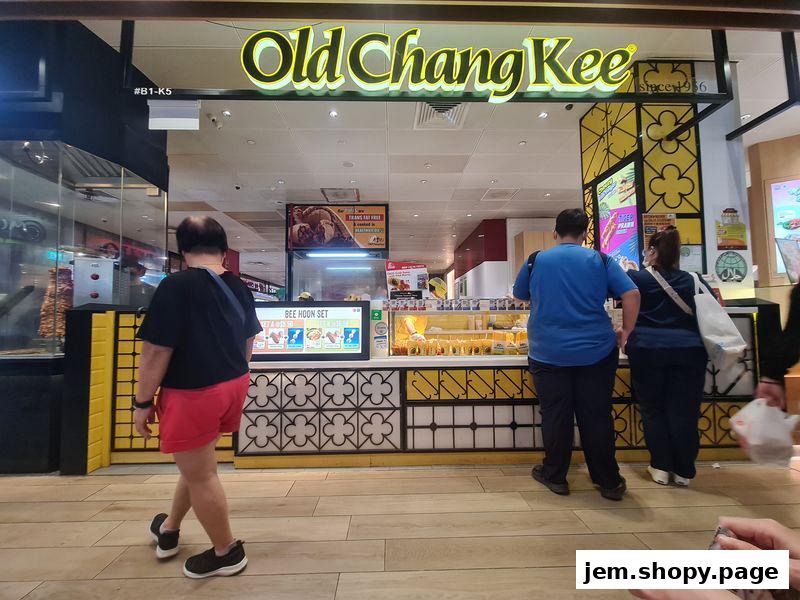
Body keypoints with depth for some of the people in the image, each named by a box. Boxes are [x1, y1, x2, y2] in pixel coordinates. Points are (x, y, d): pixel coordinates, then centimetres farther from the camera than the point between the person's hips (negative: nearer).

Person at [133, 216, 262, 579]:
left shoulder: (176, 286, -17)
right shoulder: (239, 288, 4)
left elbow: (156, 351, -17)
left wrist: (143, 403, -5)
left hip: (193, 394, -8)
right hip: (234, 385, 8)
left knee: (200, 474, 11)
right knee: (196, 463, 27)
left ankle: (227, 553, 29)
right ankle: (169, 529, 50)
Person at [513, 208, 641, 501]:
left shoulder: (536, 260, 1)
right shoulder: (600, 260, 1)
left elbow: (520, 295, 14)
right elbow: (632, 294, -4)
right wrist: (626, 331, 5)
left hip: (548, 353, 0)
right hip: (596, 351, 1)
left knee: (556, 416, 9)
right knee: (596, 416, 11)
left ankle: (555, 476, 24)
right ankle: (609, 482, 24)